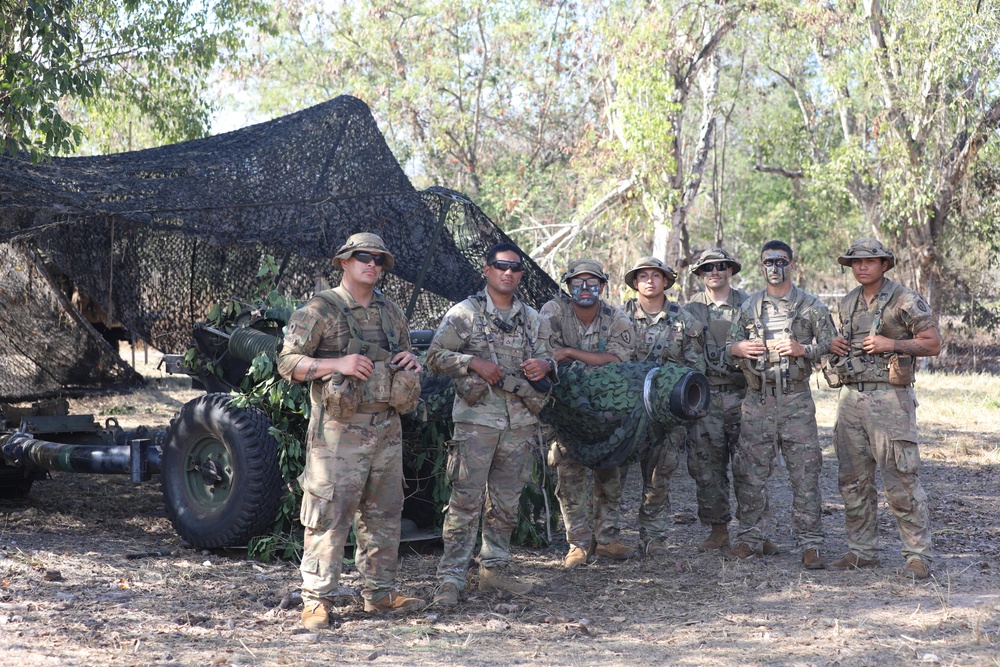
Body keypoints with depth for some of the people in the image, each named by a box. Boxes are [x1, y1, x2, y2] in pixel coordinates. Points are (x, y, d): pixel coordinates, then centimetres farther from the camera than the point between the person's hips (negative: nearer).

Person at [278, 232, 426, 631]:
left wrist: (410, 360, 4)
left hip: (386, 429, 6)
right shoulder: (320, 310, -5)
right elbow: (287, 362, -9)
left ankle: (379, 592, 22)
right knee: (329, 515, -6)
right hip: (339, 431, -6)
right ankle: (316, 599, 0)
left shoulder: (391, 313, 14)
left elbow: (406, 354, 28)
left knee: (384, 515, 12)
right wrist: (337, 364, -21)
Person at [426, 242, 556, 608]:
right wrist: (474, 362, -16)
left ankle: (494, 569, 24)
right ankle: (450, 579, -5)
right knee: (466, 501, -8)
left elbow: (548, 360, 18)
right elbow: (435, 357, -2)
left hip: (520, 423, 5)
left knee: (506, 502, 12)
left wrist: (545, 365, -6)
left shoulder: (533, 319, 14)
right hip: (476, 419, -5)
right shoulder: (464, 313, 0)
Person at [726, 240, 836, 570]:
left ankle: (810, 544, 0)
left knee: (805, 472, -5)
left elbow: (831, 346, 3)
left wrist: (802, 349, -13)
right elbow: (730, 343, 19)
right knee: (750, 471, 5)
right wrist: (739, 348, -4)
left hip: (796, 398, -3)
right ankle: (751, 539, 16)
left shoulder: (811, 306, 5)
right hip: (757, 398, 3)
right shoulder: (749, 307, 13)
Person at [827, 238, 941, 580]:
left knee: (901, 480, -7)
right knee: (853, 481, 9)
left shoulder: (905, 300, -5)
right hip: (851, 397, 7)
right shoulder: (847, 303, 15)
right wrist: (834, 344, 6)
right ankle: (861, 551, 19)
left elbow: (933, 344, -5)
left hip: (889, 399, -7)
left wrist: (891, 343, -16)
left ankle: (918, 555, -1)